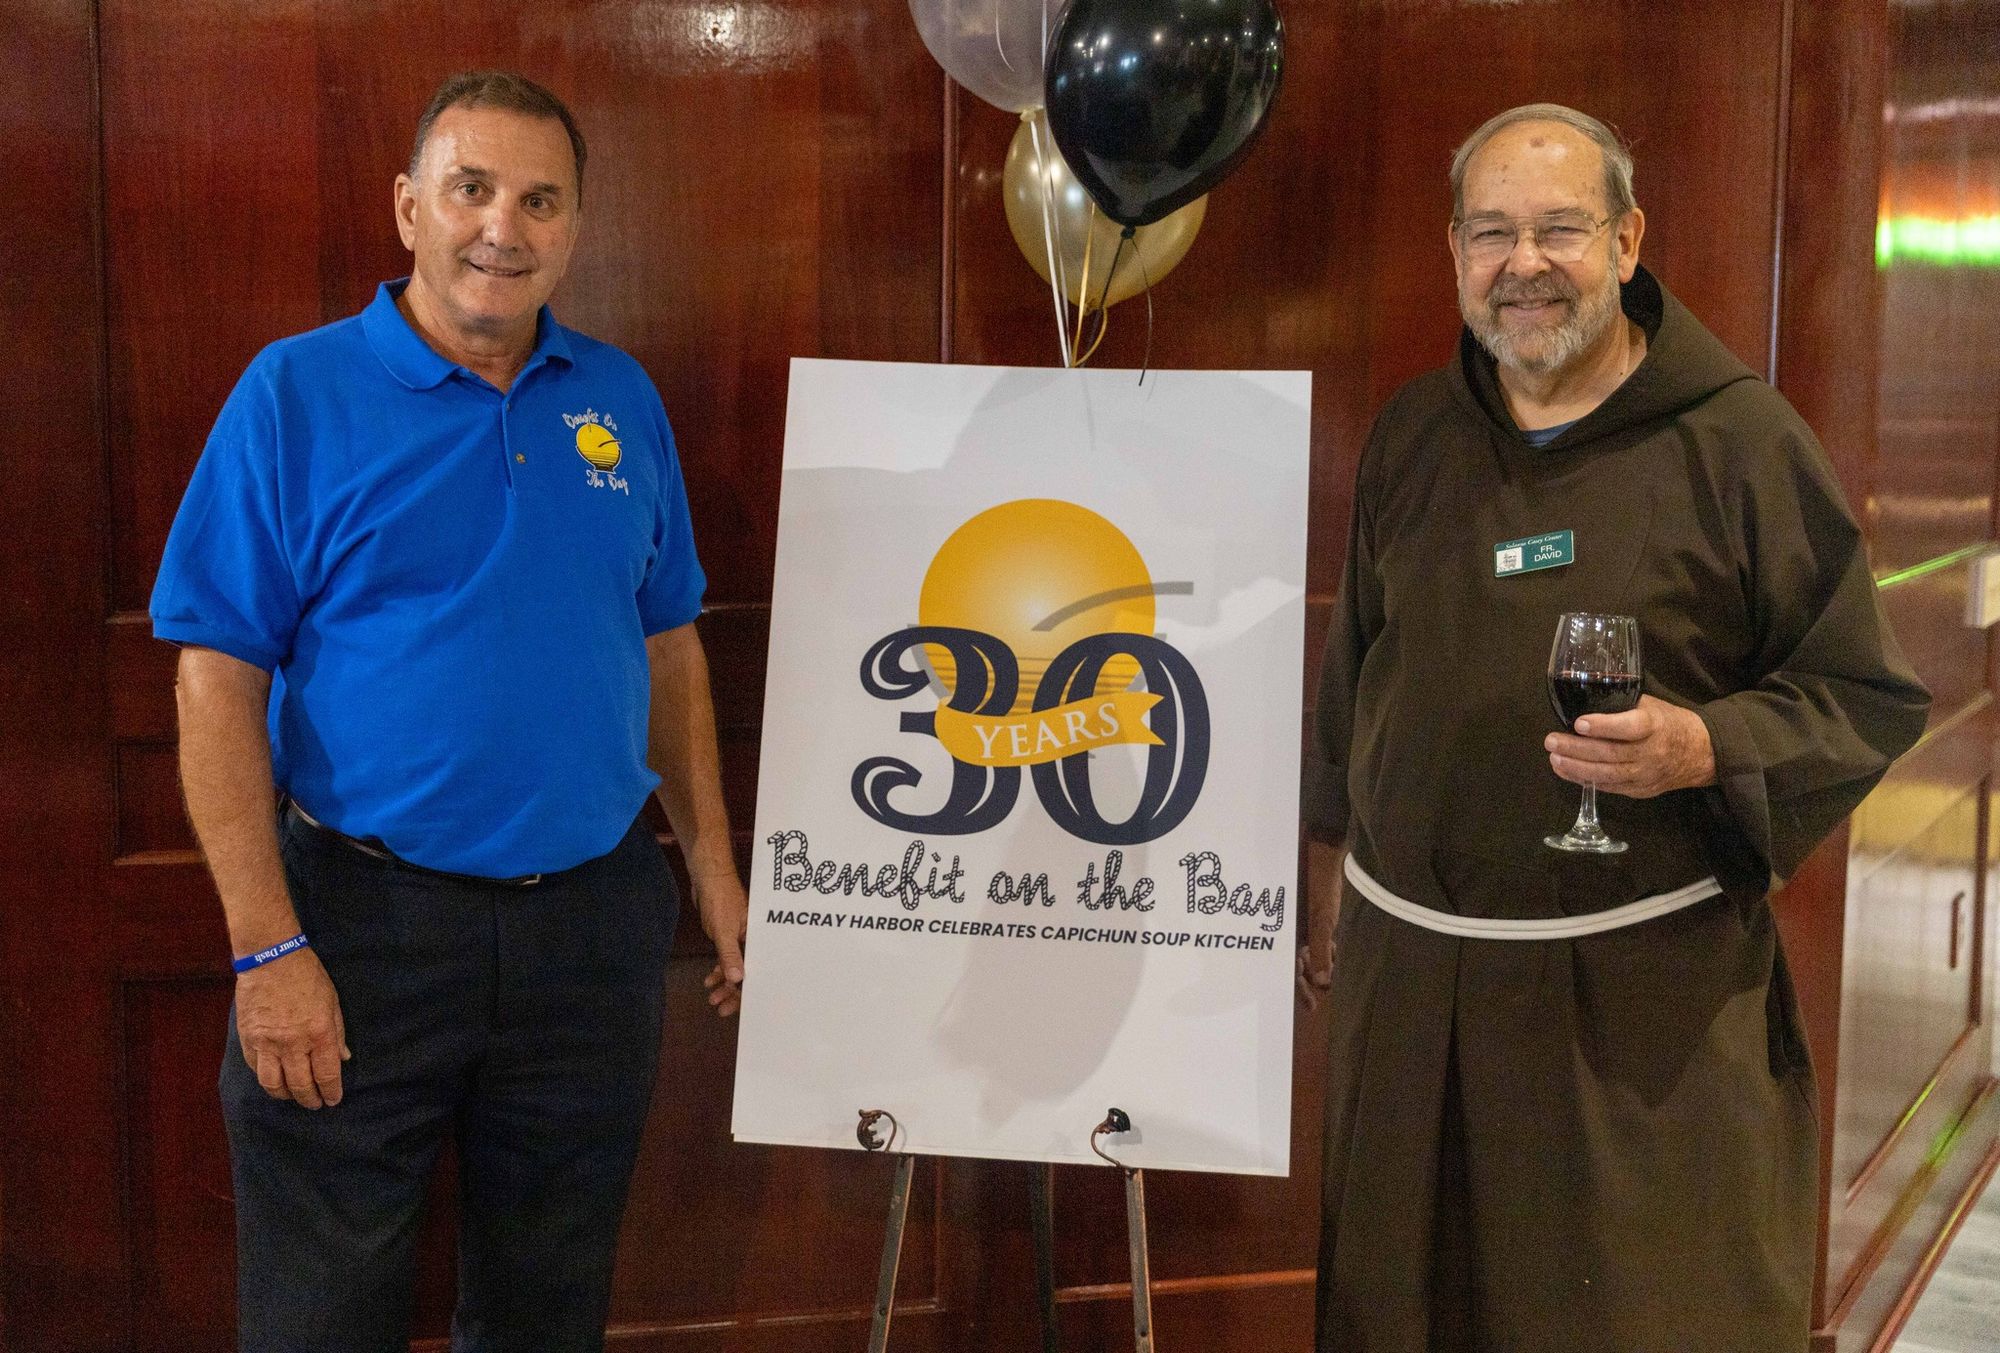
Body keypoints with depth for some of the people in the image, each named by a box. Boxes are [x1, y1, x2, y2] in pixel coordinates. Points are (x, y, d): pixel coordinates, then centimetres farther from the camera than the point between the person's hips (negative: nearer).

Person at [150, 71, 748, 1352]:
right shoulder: (297, 394, -6)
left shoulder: (624, 401, 7)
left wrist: (715, 864, 8)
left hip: (594, 914, 4)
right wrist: (266, 945, -16)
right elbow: (219, 678, -9)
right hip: (364, 916, -3)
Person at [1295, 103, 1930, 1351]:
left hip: (1652, 985, -4)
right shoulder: (1414, 436, 8)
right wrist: (1334, 886, 20)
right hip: (1415, 970, 5)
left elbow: (1867, 696, -5)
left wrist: (1705, 749, -23)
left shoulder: (1740, 440, -7)